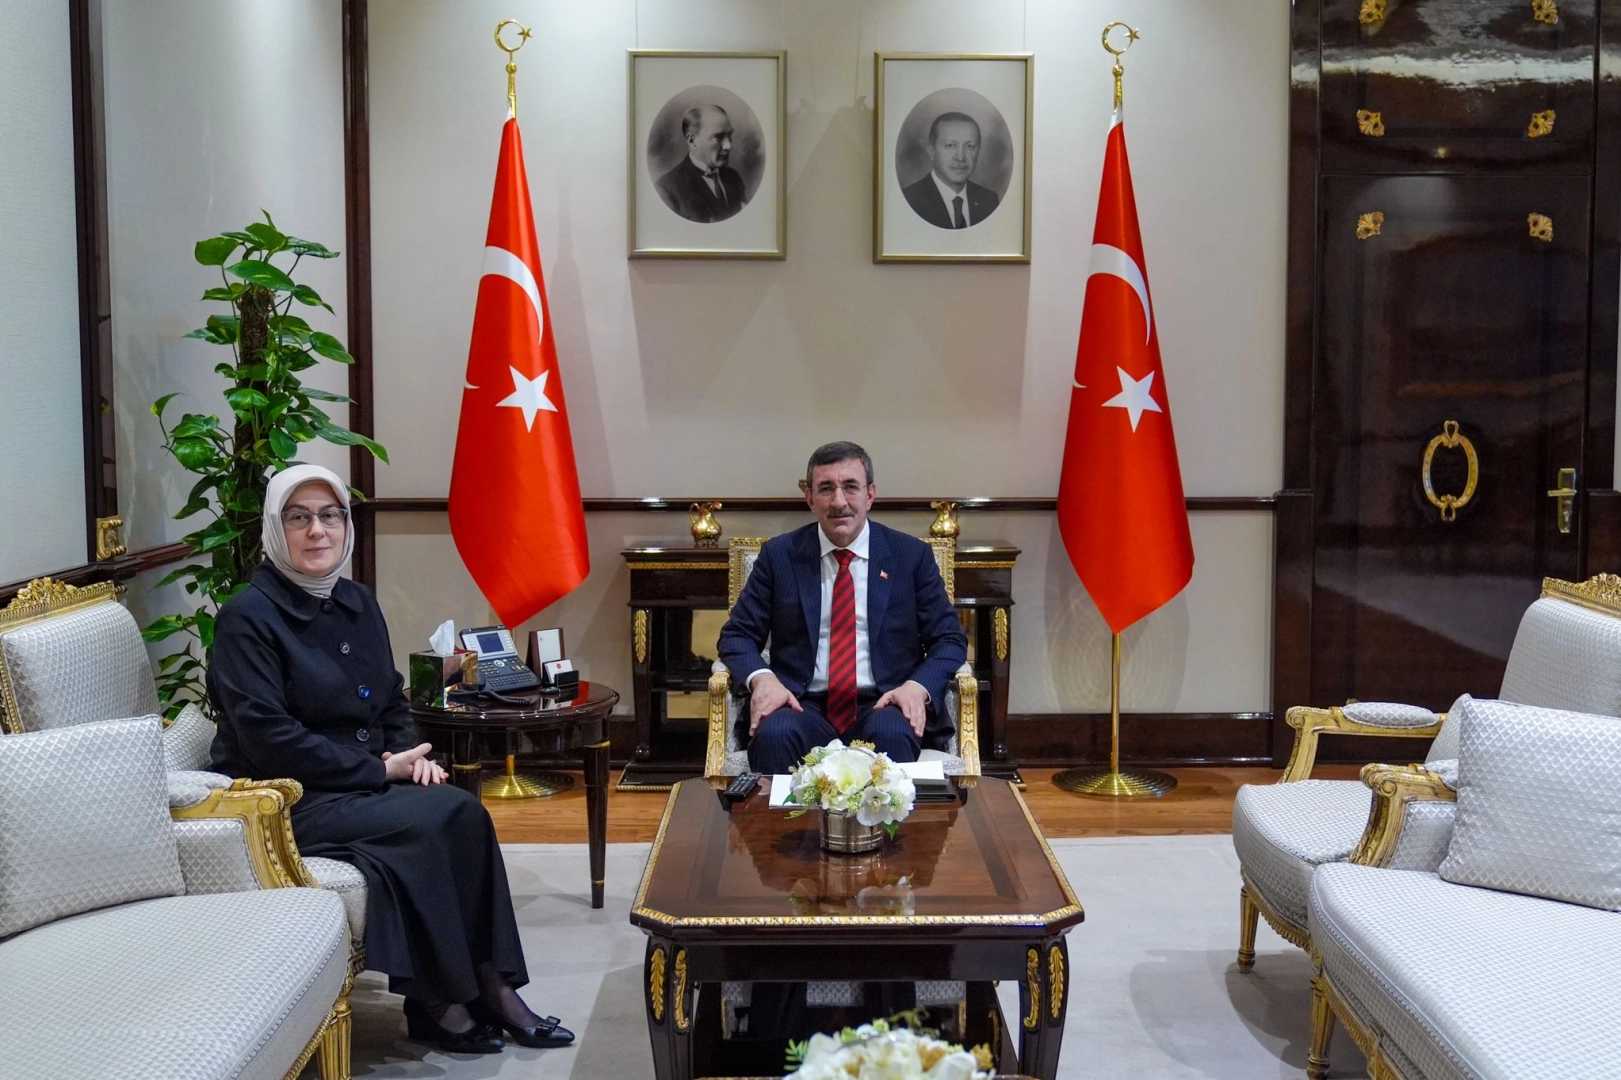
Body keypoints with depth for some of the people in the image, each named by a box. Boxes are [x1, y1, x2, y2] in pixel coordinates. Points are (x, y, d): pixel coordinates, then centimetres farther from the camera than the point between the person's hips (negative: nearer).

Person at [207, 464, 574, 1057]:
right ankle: (435, 1001, -13)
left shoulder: (357, 602, 10)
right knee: (425, 823, -26)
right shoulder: (248, 617, -12)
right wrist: (379, 769, -18)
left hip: (360, 783, 7)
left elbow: (393, 702, 18)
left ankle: (489, 986, -14)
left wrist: (410, 754, -4)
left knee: (463, 812, -19)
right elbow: (268, 740, -20)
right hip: (288, 799, -7)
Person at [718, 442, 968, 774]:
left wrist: (918, 687, -13)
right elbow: (737, 634, 10)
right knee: (774, 733, -34)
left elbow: (950, 640, 8)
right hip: (804, 707, 0)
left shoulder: (912, 556, 8)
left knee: (892, 734, -34)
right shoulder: (779, 555, 9)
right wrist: (761, 678, -13)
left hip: (882, 707, 0)